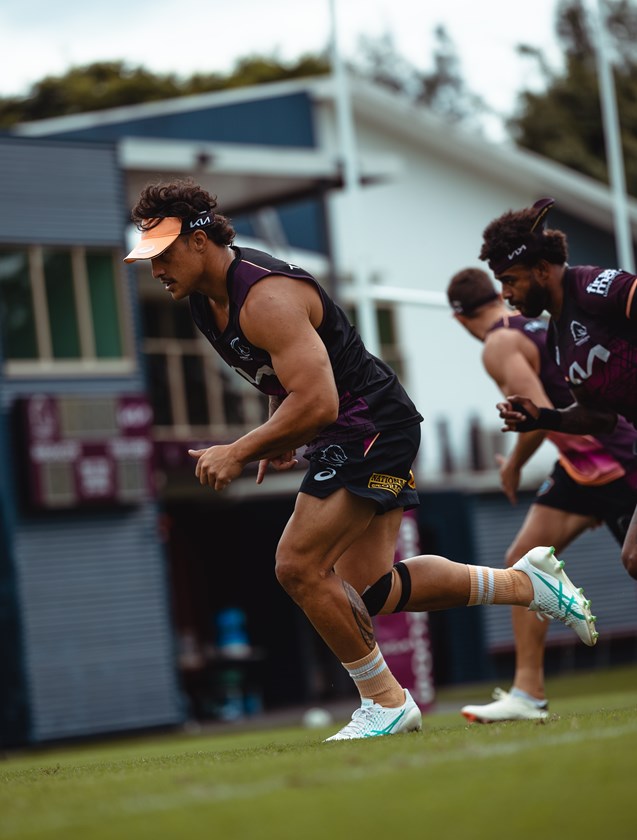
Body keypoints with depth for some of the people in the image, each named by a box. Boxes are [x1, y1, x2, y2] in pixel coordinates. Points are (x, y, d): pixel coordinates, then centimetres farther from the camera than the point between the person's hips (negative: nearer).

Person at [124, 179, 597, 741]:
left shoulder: (266, 298, -24)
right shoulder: (206, 296, 6)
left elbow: (317, 404, -30)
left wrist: (239, 452, -23)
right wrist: (279, 439, 16)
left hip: (372, 429, -10)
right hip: (343, 440, 10)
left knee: (298, 566, -15)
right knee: (365, 588, 8)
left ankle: (386, 702, -1)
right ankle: (524, 581, 20)